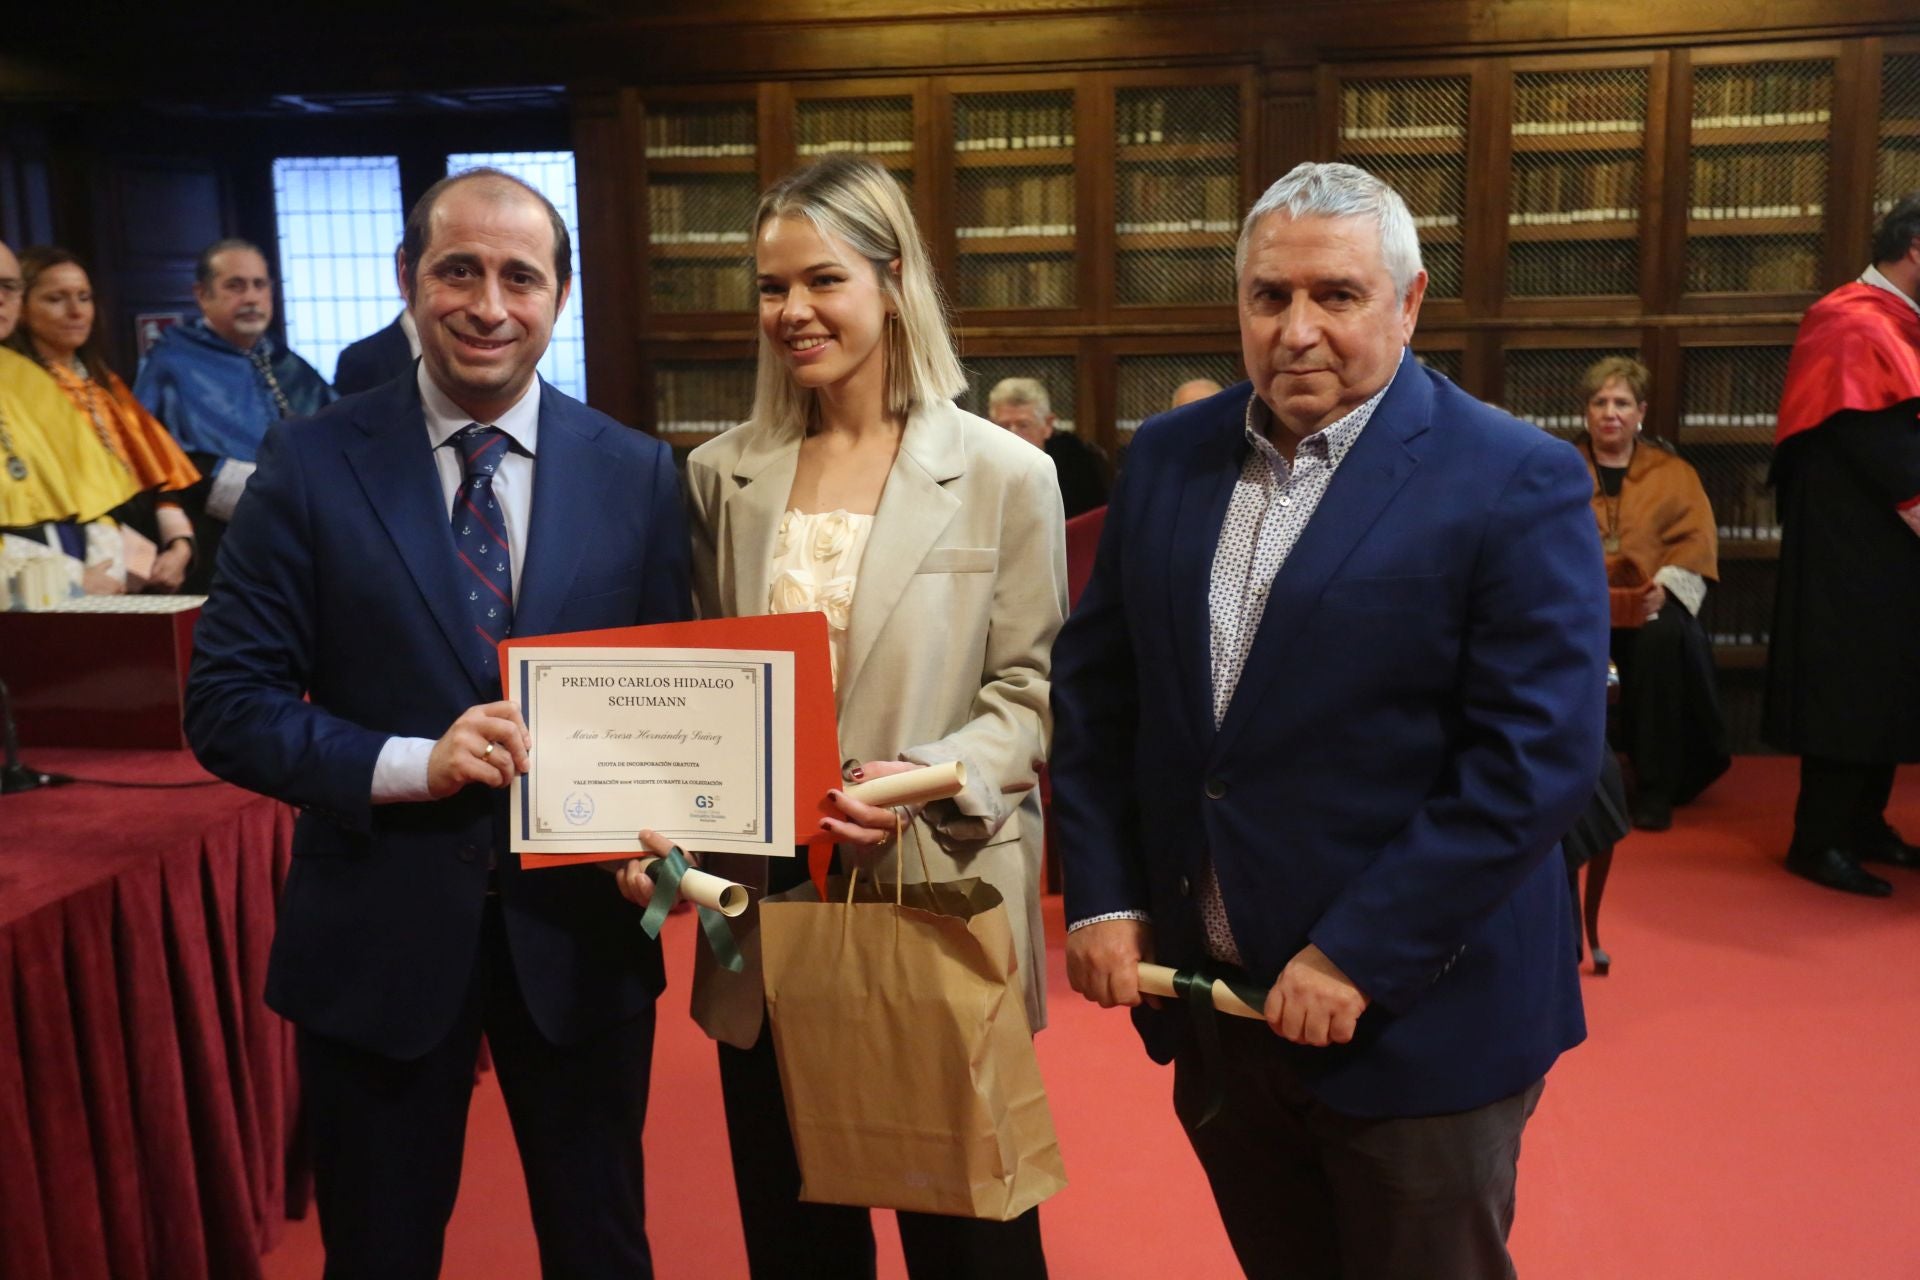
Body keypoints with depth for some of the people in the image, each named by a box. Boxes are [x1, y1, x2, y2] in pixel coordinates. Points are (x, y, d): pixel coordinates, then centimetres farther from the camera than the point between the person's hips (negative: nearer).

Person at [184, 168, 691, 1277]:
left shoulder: (638, 474, -1)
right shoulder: (311, 465, -5)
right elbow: (227, 703, -5)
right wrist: (411, 764, -20)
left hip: (579, 931, 1)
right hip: (378, 933, 0)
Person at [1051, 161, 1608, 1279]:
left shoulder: (1519, 482, -12)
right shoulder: (1169, 457, 4)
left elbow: (1540, 756, -18)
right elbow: (1095, 683, 7)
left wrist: (1359, 956, -19)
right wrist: (1102, 895, 0)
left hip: (1415, 1014, -4)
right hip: (1207, 997, 5)